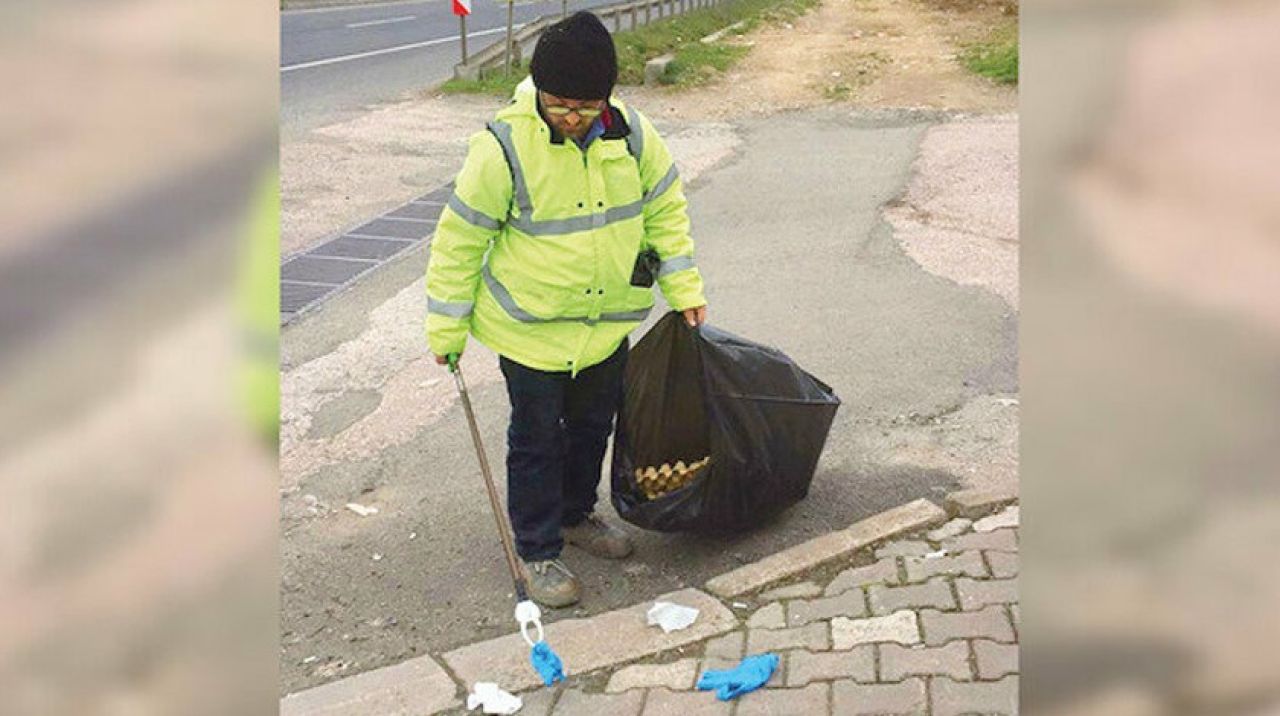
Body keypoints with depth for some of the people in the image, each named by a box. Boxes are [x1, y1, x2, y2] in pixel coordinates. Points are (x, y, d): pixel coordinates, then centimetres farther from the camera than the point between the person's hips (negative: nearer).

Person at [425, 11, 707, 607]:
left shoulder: (632, 135, -9)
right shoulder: (504, 146, -21)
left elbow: (665, 210, 6)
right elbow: (460, 239, -12)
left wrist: (684, 290, 5)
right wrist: (447, 328, -8)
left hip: (608, 323, 5)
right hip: (530, 328, -4)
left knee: (594, 425, 21)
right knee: (537, 440, 7)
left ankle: (576, 515, 44)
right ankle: (537, 551, 25)